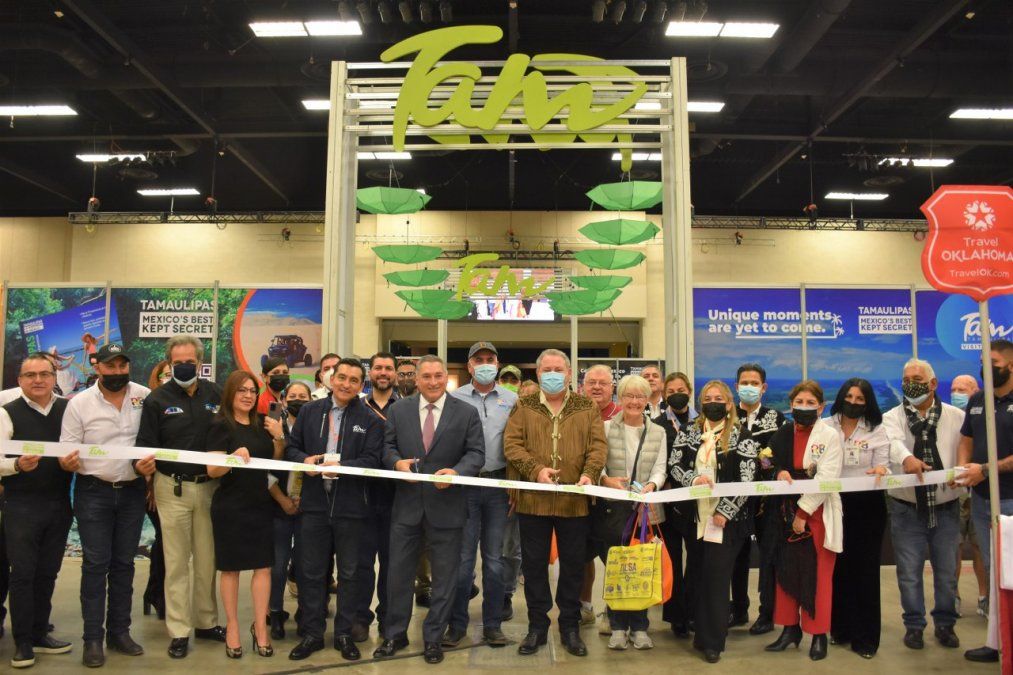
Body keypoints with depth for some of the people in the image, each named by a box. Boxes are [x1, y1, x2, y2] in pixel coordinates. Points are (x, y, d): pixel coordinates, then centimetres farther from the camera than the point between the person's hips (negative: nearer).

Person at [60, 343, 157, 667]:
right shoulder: (79, 403, -4)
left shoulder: (145, 397, -2)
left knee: (124, 563, 11)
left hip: (133, 492, 2)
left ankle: (119, 631, 23)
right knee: (95, 565, 2)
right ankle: (93, 638, 12)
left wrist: (152, 462, -12)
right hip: (94, 492, -2)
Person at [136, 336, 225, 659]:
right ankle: (179, 630, 16)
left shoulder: (215, 394, 4)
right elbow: (146, 446, -2)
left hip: (209, 487, 2)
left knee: (207, 559, 11)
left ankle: (206, 622, 26)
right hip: (173, 489, -2)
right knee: (177, 562, 6)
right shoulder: (157, 399, -2)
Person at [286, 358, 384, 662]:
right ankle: (312, 633, 25)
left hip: (351, 507, -2)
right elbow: (292, 447, 8)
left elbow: (372, 461, -10)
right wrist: (304, 460, -13)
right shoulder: (309, 411, 6)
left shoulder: (370, 420, -2)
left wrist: (341, 465, -24)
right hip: (314, 503, 2)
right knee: (312, 571, 10)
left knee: (348, 573, 10)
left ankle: (344, 634, 24)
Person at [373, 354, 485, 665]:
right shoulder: (399, 409, 4)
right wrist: (397, 462, -15)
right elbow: (387, 446, 7)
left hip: (446, 506, -1)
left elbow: (476, 453, -5)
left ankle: (433, 637, 26)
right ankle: (395, 635, 29)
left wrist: (456, 472, -23)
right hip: (407, 504, 2)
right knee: (398, 572, 11)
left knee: (444, 576, 9)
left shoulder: (467, 413, -2)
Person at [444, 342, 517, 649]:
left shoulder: (511, 400, 5)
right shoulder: (454, 399, 1)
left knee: (494, 557, 9)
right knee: (462, 557, 4)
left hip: (499, 485, 1)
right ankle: (457, 623, 17)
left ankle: (492, 624, 20)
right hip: (464, 485, -1)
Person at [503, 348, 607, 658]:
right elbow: (511, 444, -3)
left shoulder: (588, 407, 6)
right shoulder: (523, 407, 5)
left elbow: (598, 446, 0)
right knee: (534, 565, 9)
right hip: (533, 500, 0)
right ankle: (537, 626, 23)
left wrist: (589, 474, -17)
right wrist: (536, 470, -17)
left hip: (575, 500, 0)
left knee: (573, 565, 10)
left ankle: (570, 627, 25)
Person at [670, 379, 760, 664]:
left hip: (725, 518, -3)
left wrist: (725, 512, -14)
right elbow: (673, 465, 4)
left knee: (717, 577, 0)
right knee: (699, 575, 10)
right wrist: (693, 478, -15)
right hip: (694, 516, 3)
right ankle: (701, 633, 24)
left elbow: (747, 481, -8)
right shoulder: (688, 433, 8)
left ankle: (713, 641, 10)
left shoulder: (741, 438, -3)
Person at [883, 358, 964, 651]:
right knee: (910, 572, 6)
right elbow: (892, 442, -22)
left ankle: (945, 624, 29)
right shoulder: (892, 417, -1)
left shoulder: (957, 416, 3)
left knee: (946, 570, 12)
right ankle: (914, 625, 21)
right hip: (907, 509, -1)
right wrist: (906, 457, -42)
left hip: (945, 507, 1)